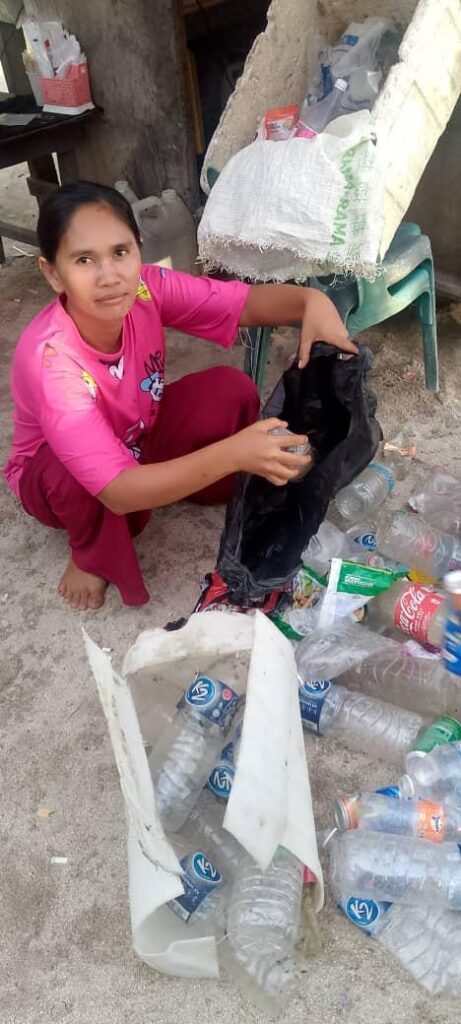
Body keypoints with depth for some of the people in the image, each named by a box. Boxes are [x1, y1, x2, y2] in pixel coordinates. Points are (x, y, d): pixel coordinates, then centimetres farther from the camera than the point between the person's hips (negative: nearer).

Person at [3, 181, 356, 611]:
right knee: (74, 477, -40)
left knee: (231, 388, -20)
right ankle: (92, 554, -5)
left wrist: (311, 300, -39)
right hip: (56, 470, -3)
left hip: (138, 437, 4)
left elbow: (247, 302, -17)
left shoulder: (146, 288, -25)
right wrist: (231, 453, -53)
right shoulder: (51, 361, -39)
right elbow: (118, 491, -43)